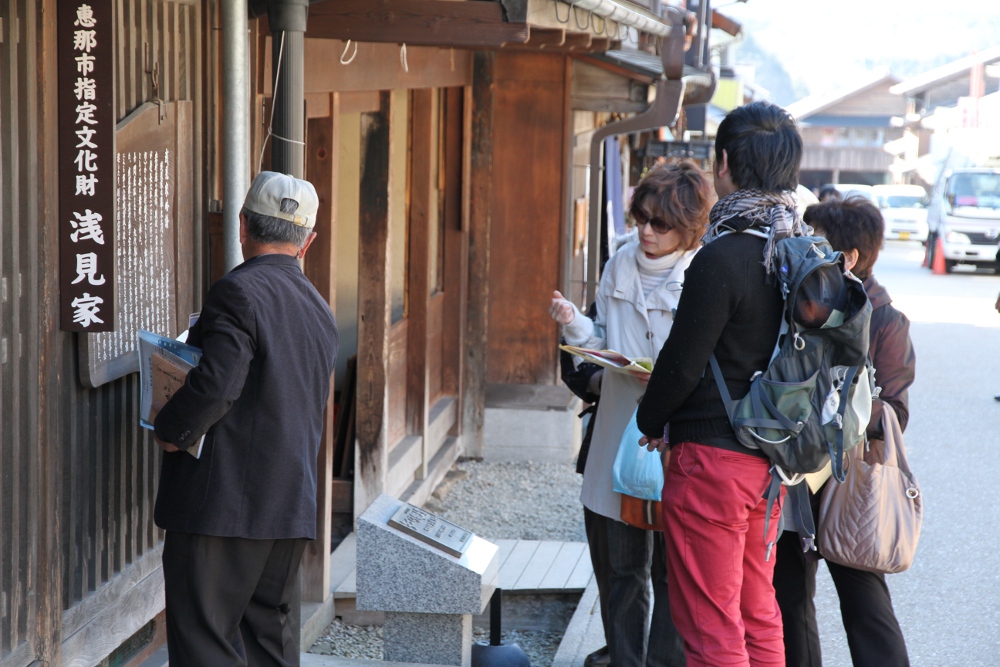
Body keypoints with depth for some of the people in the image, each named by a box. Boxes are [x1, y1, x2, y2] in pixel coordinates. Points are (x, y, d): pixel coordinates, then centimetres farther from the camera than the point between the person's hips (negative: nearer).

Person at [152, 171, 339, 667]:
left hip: (222, 500, -8)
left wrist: (169, 429, -8)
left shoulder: (238, 292, -12)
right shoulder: (320, 310, 14)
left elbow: (217, 383, -23)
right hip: (292, 504, 8)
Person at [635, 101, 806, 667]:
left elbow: (683, 362, -15)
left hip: (713, 456, -8)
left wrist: (652, 420, 4)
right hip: (772, 457, 8)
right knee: (758, 613, 18)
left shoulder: (723, 259, -20)